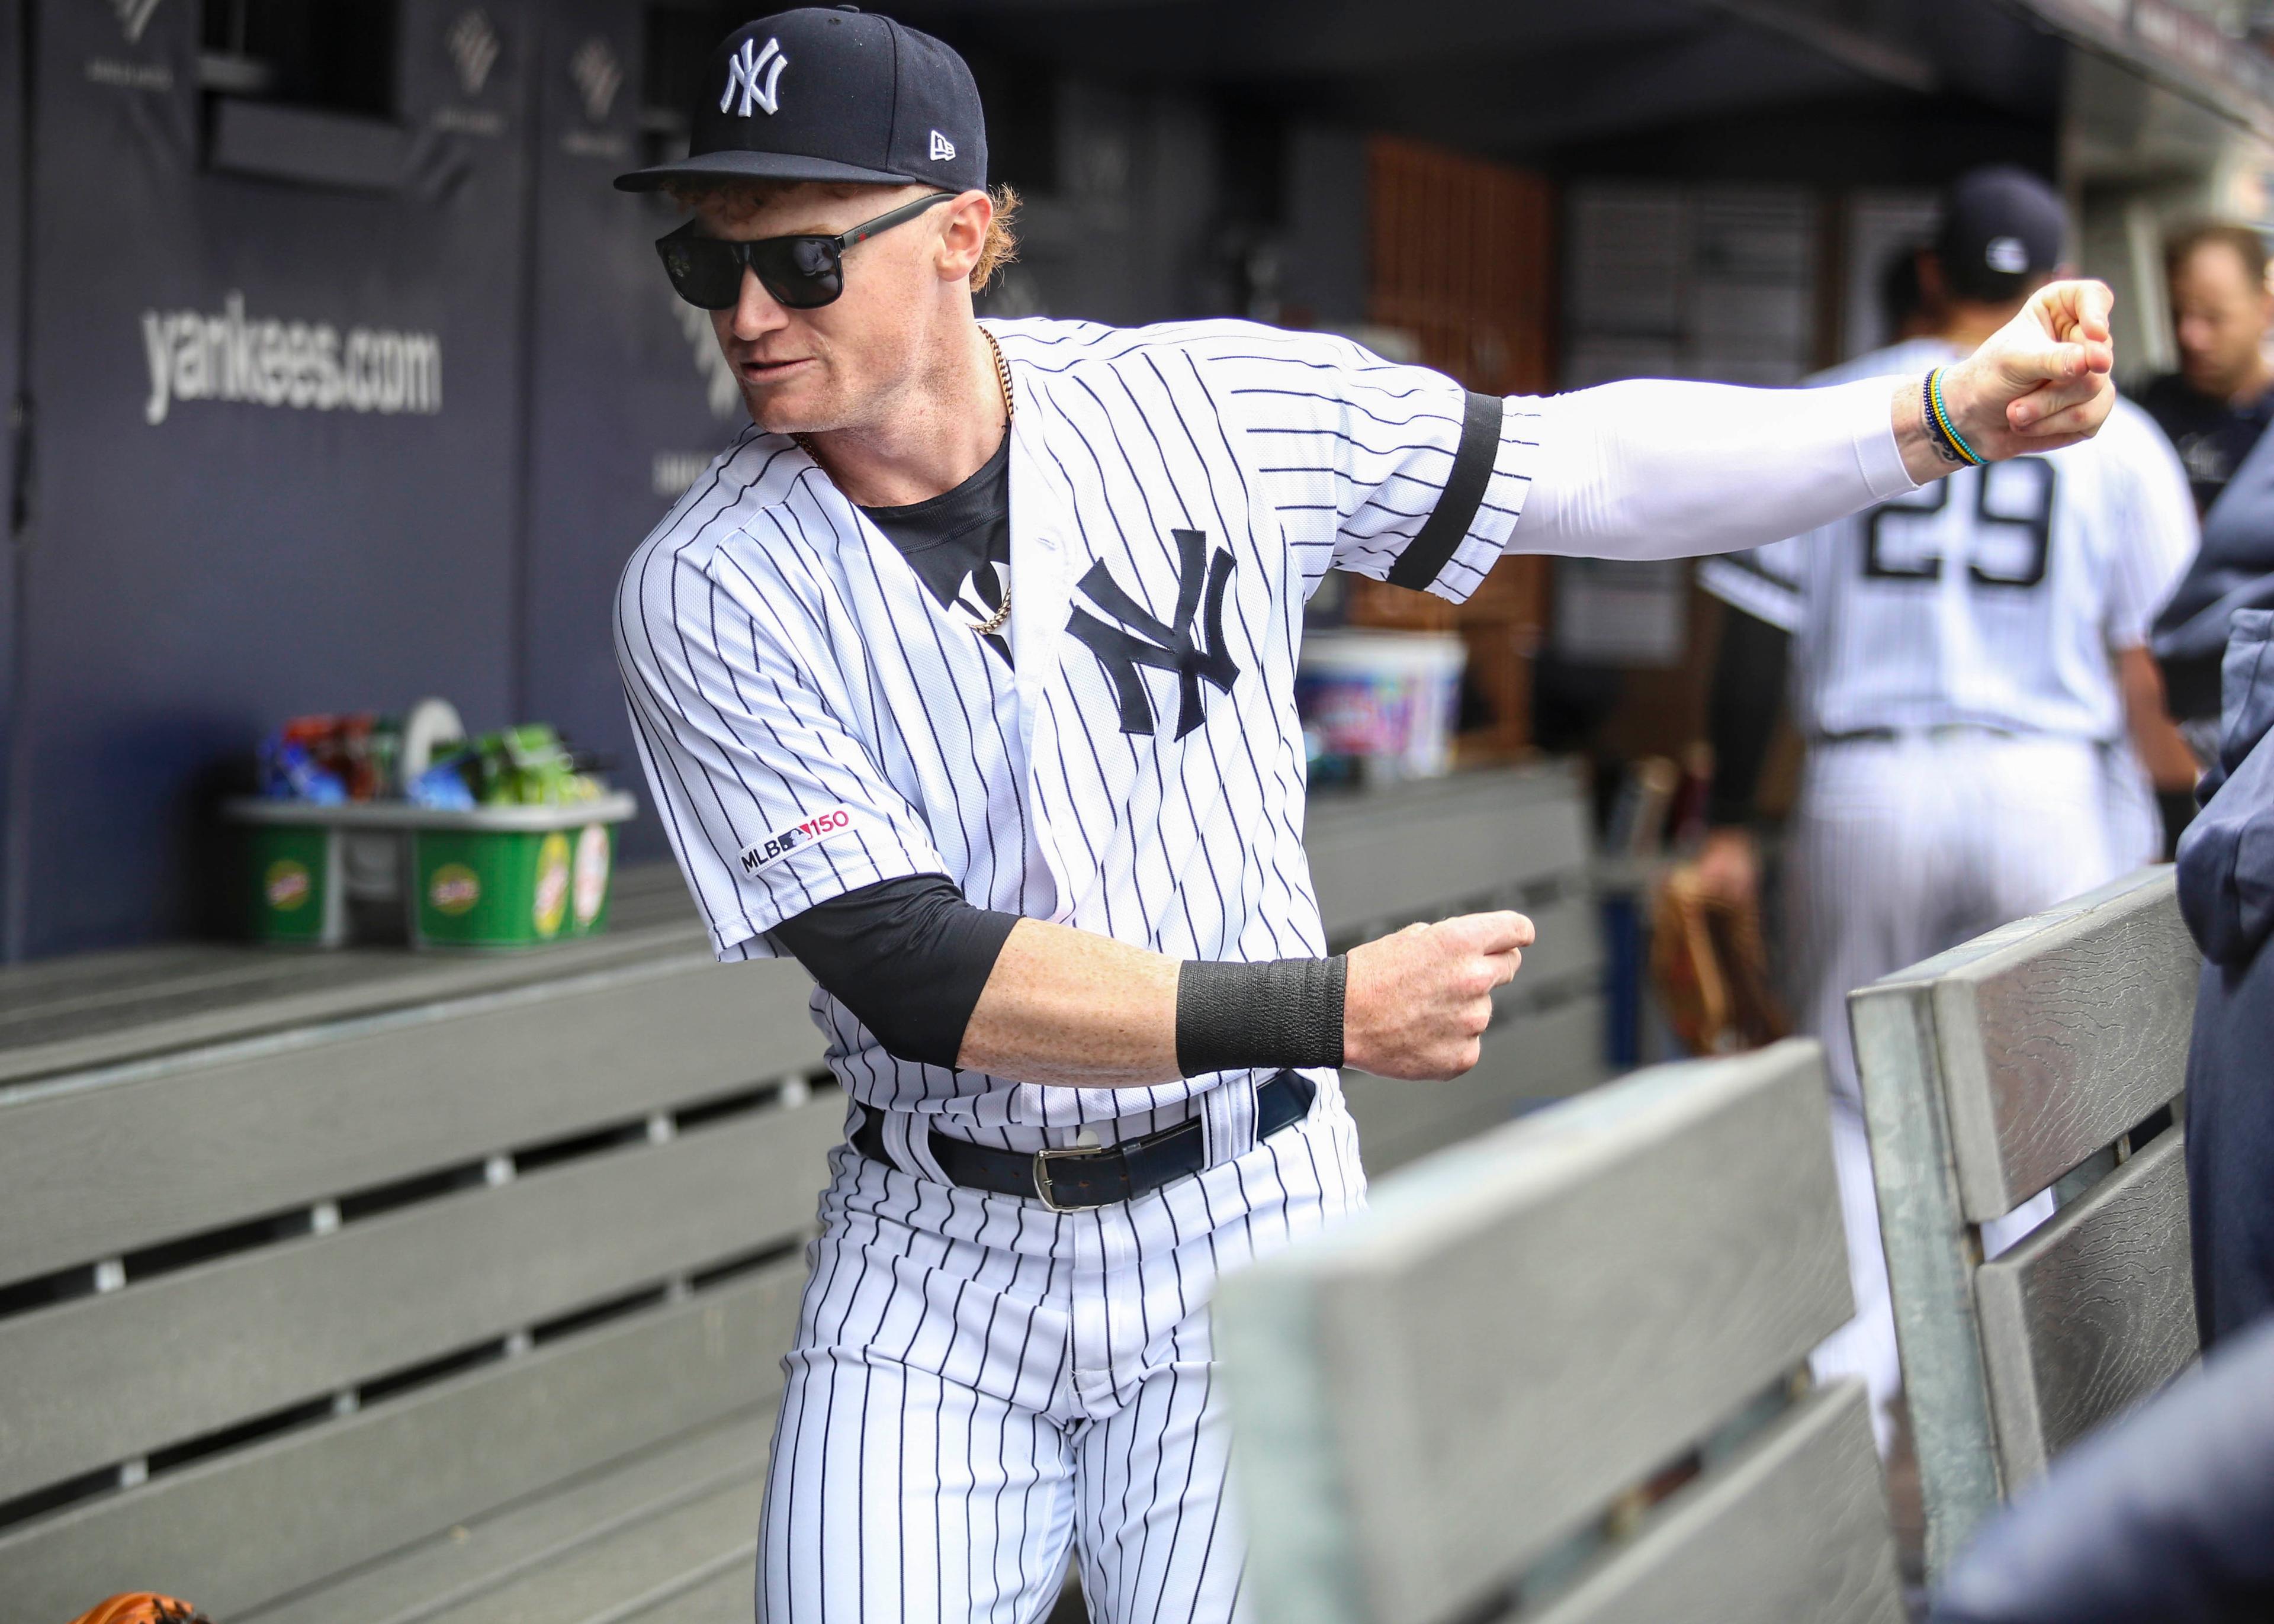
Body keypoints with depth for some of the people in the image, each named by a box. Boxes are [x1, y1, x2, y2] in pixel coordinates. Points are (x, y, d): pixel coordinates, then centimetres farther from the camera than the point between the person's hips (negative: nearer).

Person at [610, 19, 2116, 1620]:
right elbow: (920, 977, -20)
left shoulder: (1214, 406, -6)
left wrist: (1944, 414, -9)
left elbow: (1582, 466, 1)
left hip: (1240, 1243, 0)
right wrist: (1329, 1012, -25)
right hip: (933, 1275, 0)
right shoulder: (705, 596, -12)